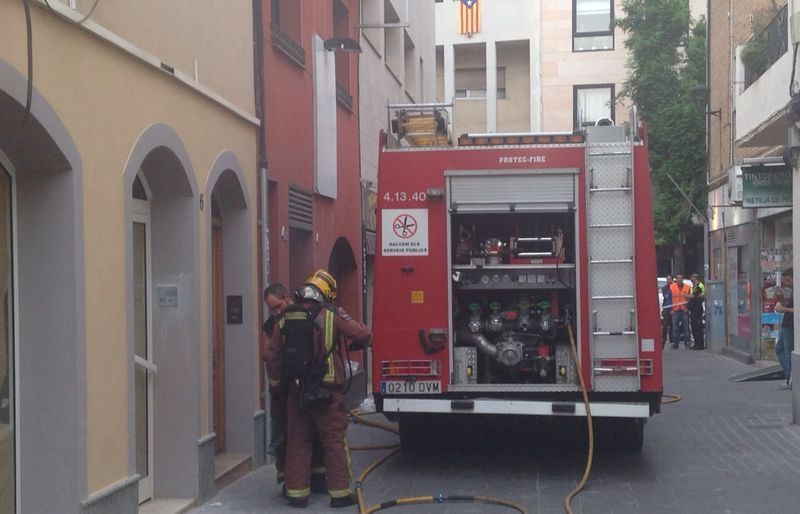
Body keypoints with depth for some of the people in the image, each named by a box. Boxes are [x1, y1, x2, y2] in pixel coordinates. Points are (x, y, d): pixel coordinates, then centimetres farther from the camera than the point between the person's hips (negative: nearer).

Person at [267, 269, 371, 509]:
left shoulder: (285, 319, 4)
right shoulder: (331, 314, -7)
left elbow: (274, 355, 7)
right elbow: (363, 334, -10)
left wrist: (277, 381, 19)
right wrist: (353, 345, 12)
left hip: (296, 390, 4)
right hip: (326, 391, -3)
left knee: (297, 441, 12)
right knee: (334, 441, 5)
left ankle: (296, 492, 15)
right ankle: (340, 492, 8)